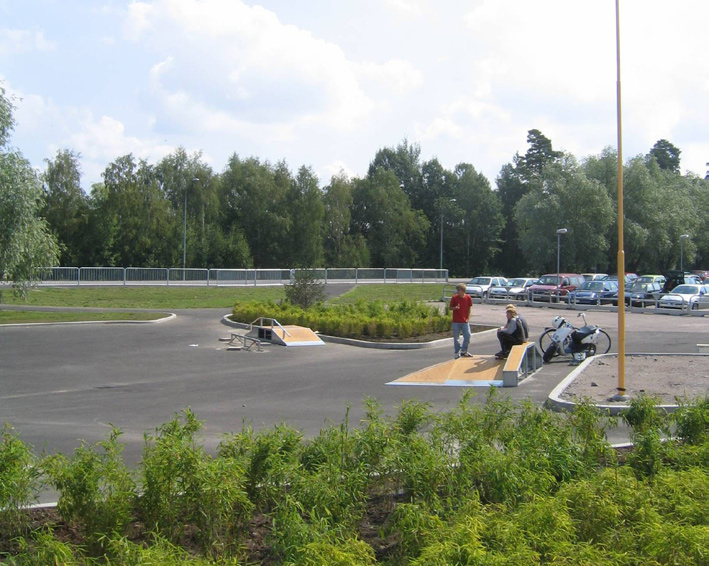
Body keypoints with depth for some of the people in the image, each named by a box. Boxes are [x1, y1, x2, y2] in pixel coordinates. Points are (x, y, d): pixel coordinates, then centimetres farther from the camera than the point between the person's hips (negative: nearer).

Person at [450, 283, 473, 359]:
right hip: (456, 321, -1)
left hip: (465, 321, 1)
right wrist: (455, 308, -21)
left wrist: (468, 318, -1)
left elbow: (469, 308, 6)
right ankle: (457, 352, 15)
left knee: (467, 336, -1)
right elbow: (450, 307, 2)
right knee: (456, 337, 3)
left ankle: (463, 351, 14)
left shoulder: (468, 297, -2)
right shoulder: (454, 297, -5)